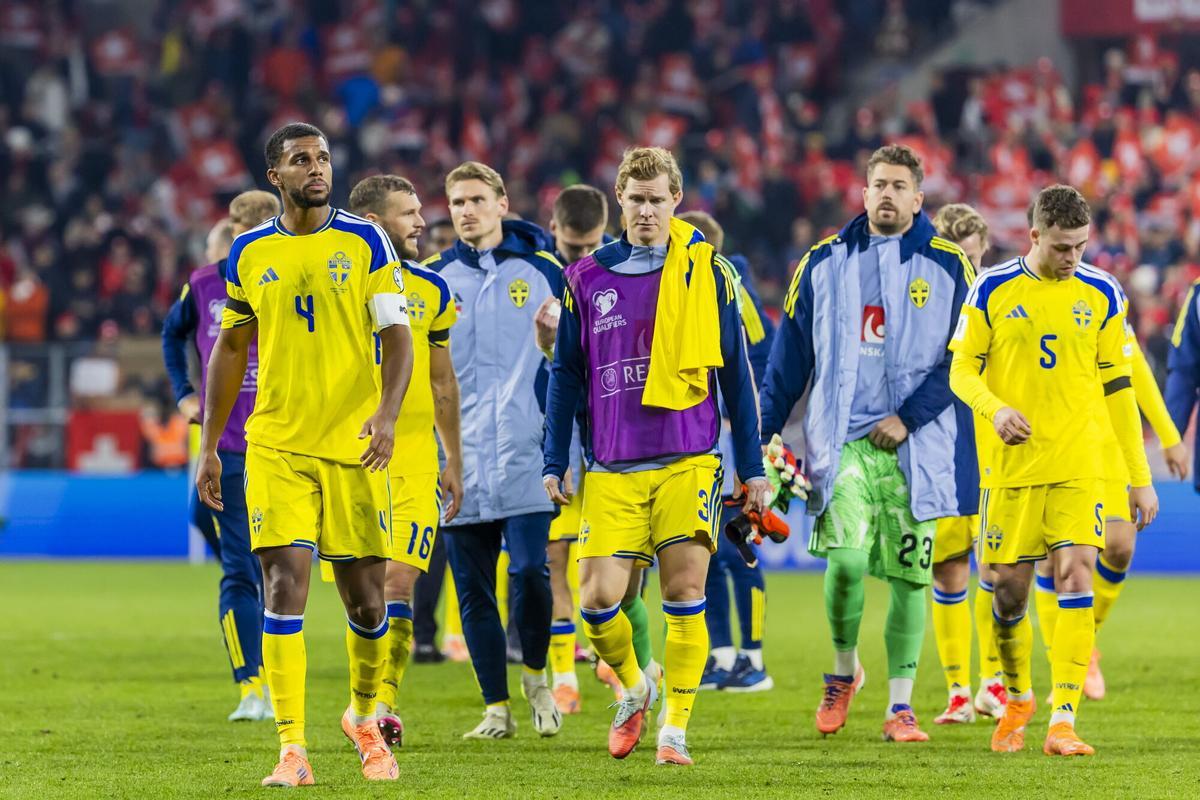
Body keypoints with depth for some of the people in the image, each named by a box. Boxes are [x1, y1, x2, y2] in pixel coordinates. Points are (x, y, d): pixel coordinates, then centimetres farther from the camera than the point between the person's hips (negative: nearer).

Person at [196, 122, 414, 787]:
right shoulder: (250, 253, 7)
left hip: (354, 445, -1)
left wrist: (386, 415, -18)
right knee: (284, 583, -12)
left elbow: (396, 336, -2)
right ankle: (292, 750, -11)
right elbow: (229, 349, 15)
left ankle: (364, 716, 32)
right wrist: (209, 447, 11)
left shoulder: (364, 241, 2)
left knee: (364, 596, 5)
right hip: (276, 445, 1)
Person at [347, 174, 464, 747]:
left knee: (397, 582, -9)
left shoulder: (430, 291, 10)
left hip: (413, 456, 2)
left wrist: (453, 462, 20)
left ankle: (382, 706, -6)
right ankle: (368, 697, 15)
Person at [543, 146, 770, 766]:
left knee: (684, 593, -6)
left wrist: (752, 466, 6)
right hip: (612, 468, 2)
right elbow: (566, 377, 14)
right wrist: (555, 463, 10)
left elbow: (735, 373, 7)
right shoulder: (588, 278, 7)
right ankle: (632, 687, 23)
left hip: (687, 462, -2)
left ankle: (674, 729, 5)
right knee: (597, 601, -6)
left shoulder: (706, 272, 3)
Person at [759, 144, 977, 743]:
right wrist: (761, 436, 7)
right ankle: (843, 671, 10)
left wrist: (909, 417, -10)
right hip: (841, 440, 0)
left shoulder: (948, 266, 4)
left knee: (909, 574, 1)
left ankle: (900, 706, 11)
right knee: (846, 558, -16)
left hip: (916, 445, 0)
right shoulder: (824, 262, 9)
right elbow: (788, 357, 12)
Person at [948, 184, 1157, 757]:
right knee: (1009, 586, 4)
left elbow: (1118, 388, 9)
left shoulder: (1102, 295, 4)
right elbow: (961, 370, 3)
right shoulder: (992, 291, 0)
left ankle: (1062, 722, -15)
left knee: (1075, 575, -14)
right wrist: (996, 409, -20)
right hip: (1010, 465, 0)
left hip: (1080, 466, 0)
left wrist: (1140, 478, 8)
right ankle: (1018, 698, 31)